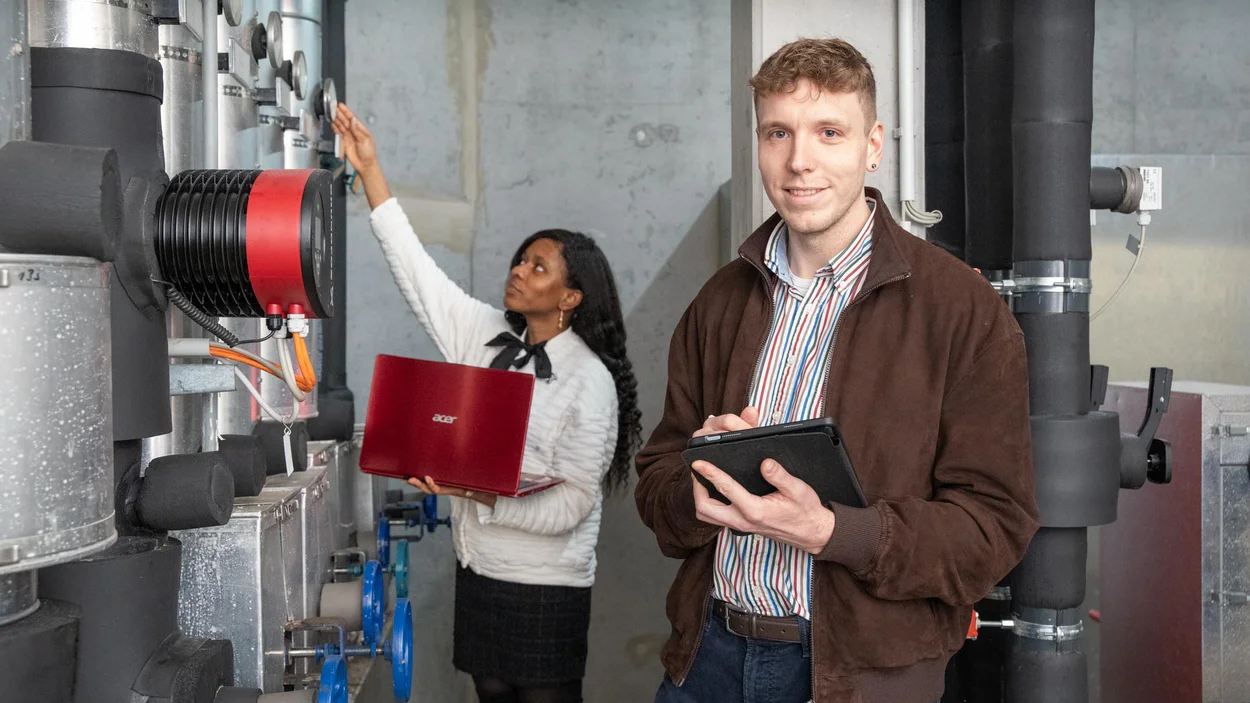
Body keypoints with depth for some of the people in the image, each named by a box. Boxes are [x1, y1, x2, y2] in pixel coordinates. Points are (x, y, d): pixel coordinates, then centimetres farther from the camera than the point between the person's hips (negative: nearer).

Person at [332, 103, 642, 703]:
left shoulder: (590, 382, -15)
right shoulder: (484, 337, 3)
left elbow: (571, 504, -18)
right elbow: (416, 270, 2)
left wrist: (478, 492, -29)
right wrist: (370, 171, -1)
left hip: (543, 586, -6)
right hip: (478, 569, 6)